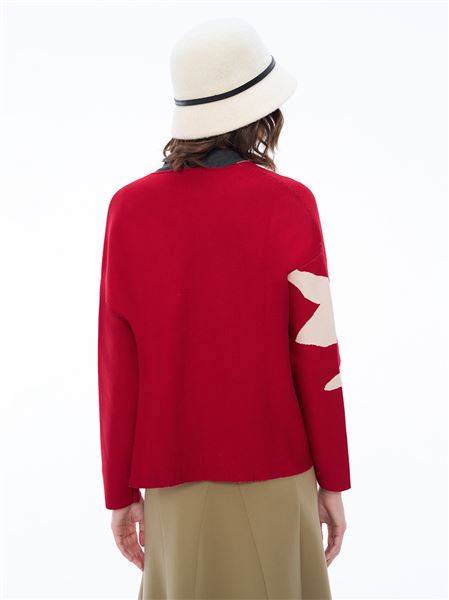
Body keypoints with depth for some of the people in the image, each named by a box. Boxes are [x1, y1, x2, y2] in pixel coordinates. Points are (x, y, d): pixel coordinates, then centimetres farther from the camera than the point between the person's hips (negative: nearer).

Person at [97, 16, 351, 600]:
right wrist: (334, 482, 2)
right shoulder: (288, 205, -11)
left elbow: (117, 367, -4)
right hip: (272, 472, -2)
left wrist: (121, 492, 5)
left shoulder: (129, 208, -5)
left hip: (176, 481, 3)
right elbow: (317, 356, -10)